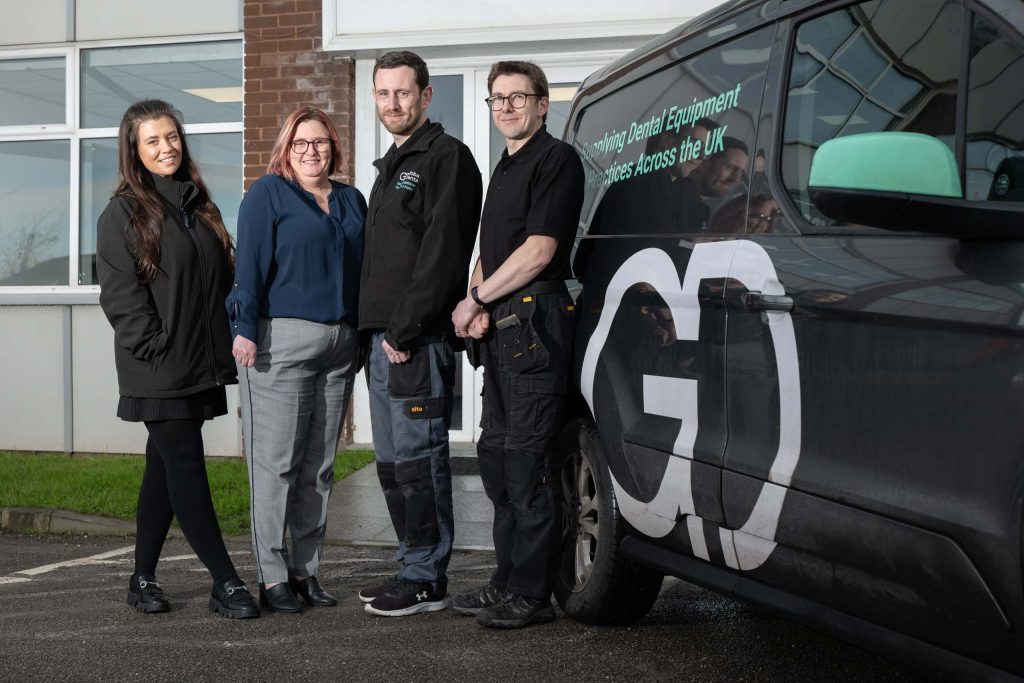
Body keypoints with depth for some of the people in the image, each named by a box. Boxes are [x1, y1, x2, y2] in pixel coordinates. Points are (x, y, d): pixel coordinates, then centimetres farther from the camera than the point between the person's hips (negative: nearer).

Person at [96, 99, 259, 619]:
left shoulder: (198, 204, 15)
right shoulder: (123, 214, -5)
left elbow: (222, 279, 20)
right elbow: (120, 294, -10)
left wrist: (224, 343, 11)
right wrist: (156, 349, -15)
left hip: (200, 365, 7)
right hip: (157, 374, -7)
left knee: (165, 469, 12)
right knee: (185, 469, -6)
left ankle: (143, 579, 21)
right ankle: (225, 583, -3)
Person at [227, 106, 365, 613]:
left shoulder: (351, 201, 18)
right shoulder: (268, 193, 2)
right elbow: (250, 264, -6)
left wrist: (365, 336, 15)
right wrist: (244, 329, -14)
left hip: (340, 344, 6)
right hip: (282, 339, -6)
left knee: (319, 466, 7)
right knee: (276, 461, -7)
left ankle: (306, 571, 14)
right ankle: (273, 577, -2)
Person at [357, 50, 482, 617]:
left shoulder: (445, 157, -7)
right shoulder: (391, 166, 23)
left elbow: (442, 252, -17)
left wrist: (405, 330, -19)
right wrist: (377, 331, 15)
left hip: (418, 340, -10)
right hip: (384, 338, 10)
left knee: (418, 459, -7)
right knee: (393, 462, 13)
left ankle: (426, 580, 0)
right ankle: (413, 569, 22)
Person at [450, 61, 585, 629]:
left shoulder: (556, 160, -6)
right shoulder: (504, 168, 23)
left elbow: (539, 249, -15)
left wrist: (476, 299, -8)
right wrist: (478, 301, 5)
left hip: (534, 321, -10)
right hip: (501, 327, 10)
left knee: (527, 458, -10)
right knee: (496, 454, 12)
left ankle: (531, 594, -5)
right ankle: (507, 582, 20)